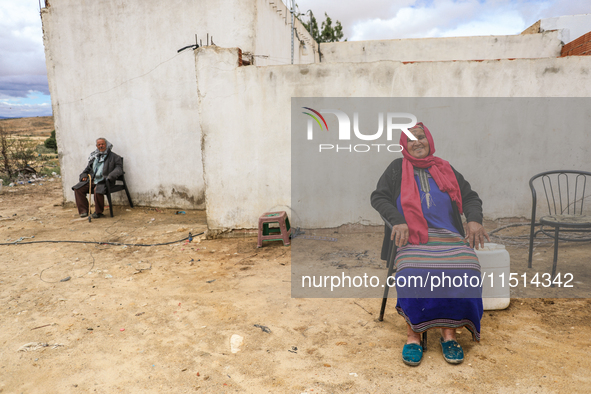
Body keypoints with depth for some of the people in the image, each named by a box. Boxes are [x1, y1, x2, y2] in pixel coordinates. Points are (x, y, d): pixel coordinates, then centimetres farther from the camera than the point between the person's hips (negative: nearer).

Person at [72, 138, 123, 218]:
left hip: (103, 181, -6)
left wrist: (110, 177, -21)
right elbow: (88, 168, 32)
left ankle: (98, 212, -13)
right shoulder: (94, 156, 23)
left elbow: (119, 168, -6)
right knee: (77, 188, -11)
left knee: (97, 191, -35)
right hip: (91, 181, 6)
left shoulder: (113, 156, 5)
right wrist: (84, 175, 11)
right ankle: (83, 211, -2)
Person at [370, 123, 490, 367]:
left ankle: (449, 332, -17)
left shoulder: (446, 170, 23)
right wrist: (397, 221, -12)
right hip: (412, 237, -2)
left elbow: (470, 197, 18)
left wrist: (474, 219, -4)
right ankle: (413, 334, -19)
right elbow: (379, 197, 6)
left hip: (449, 236, 2)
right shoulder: (397, 169, 17)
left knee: (466, 270, -29)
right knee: (413, 273, -34)